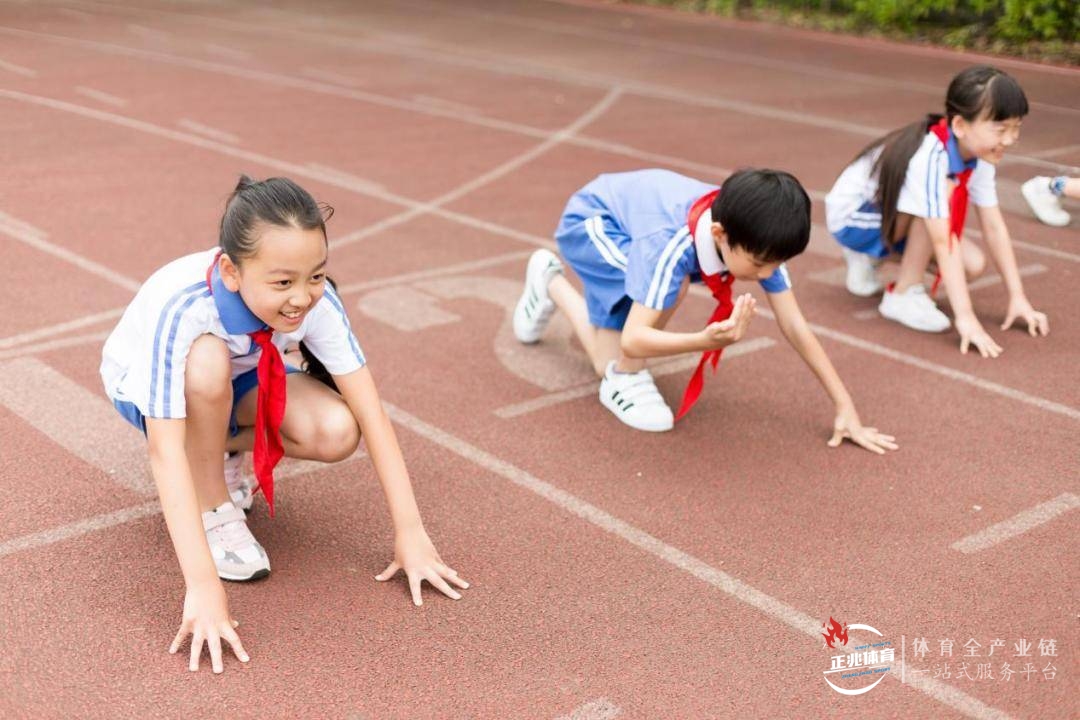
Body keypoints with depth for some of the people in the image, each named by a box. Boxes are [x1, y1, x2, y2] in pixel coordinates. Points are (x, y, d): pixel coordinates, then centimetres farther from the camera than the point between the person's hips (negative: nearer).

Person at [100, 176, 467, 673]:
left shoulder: (316, 301, -30)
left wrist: (410, 533, -32)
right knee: (209, 358, -39)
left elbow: (369, 412, -28)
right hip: (145, 385, -3)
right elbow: (164, 450, -43)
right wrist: (202, 586, -48)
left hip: (237, 381, 3)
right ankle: (211, 508, -14)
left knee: (336, 433, -25)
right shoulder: (180, 308, -41)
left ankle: (219, 448, 5)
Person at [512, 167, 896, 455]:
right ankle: (625, 381, -10)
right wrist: (707, 339, -64)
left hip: (634, 215, 6)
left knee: (610, 366, 8)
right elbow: (634, 340, -46)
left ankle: (550, 283, 32)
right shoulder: (670, 244, -45)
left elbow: (796, 327, -22)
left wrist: (845, 407, -24)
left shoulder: (755, 236, -27)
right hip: (591, 219, -6)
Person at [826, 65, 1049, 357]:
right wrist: (965, 317, -39)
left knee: (974, 265, -8)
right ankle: (904, 295, -15)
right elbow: (943, 243, -38)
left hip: (894, 218, 8)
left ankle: (871, 258, 13)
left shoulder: (978, 154, -13)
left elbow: (994, 226, -9)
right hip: (852, 215, -8)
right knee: (946, 194, -30)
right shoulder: (930, 158, -36)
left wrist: (1017, 296, -11)